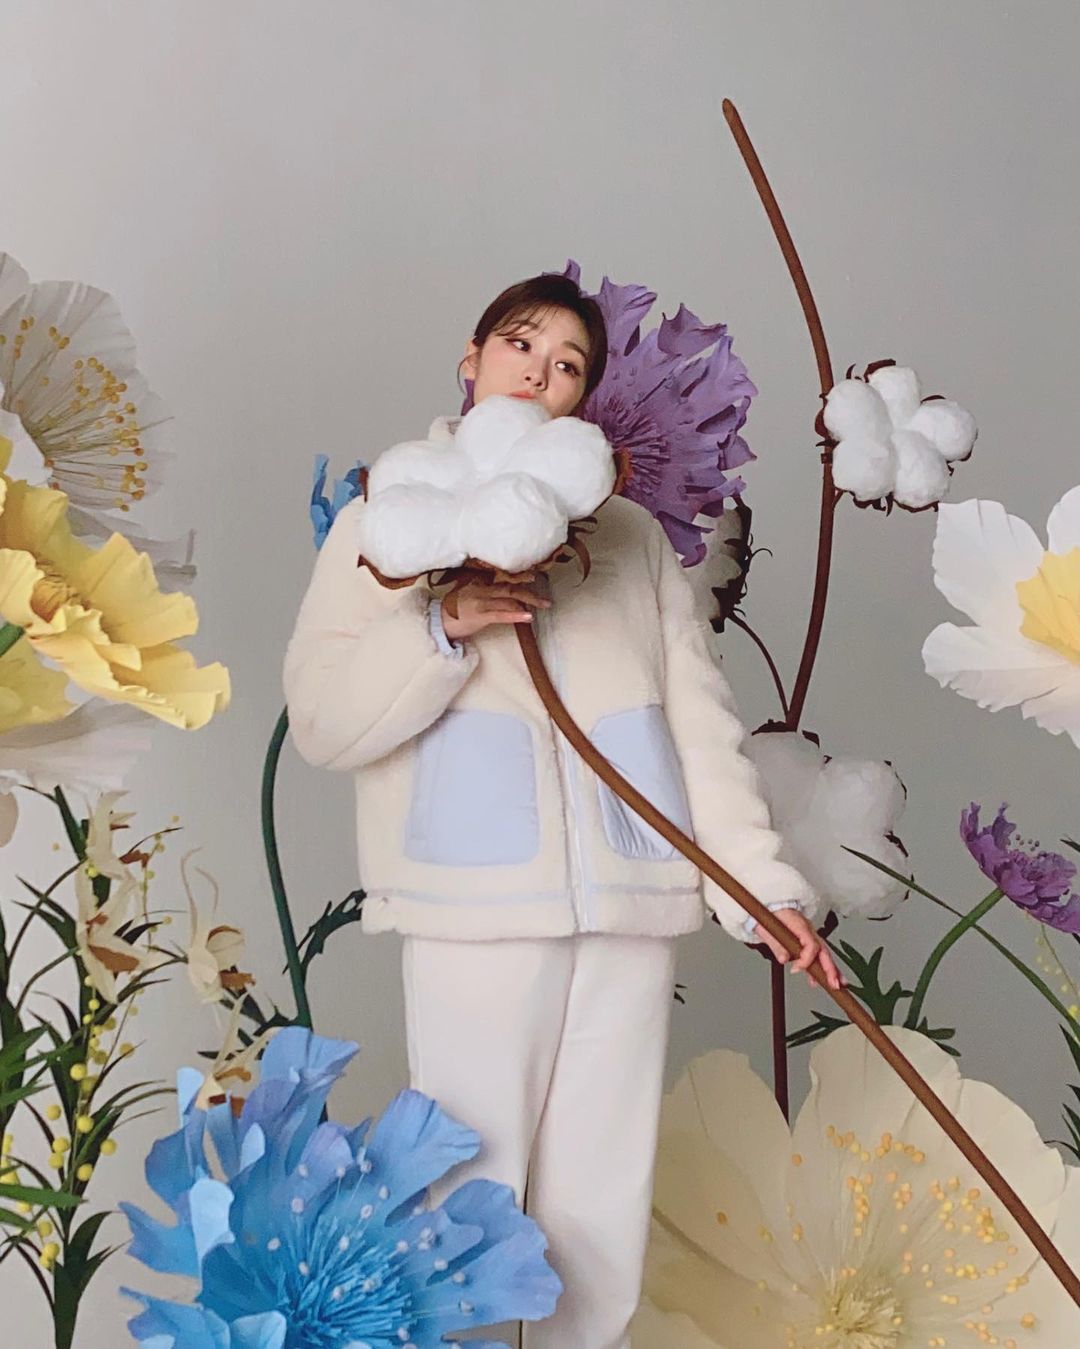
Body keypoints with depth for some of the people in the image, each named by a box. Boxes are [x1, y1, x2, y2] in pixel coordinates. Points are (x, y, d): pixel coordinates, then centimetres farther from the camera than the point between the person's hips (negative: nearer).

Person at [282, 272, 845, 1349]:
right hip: (477, 901, -3)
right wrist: (443, 627, -14)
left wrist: (762, 880, 2)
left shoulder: (631, 535, 16)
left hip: (630, 899, 3)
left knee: (603, 1205, 6)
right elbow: (319, 722, 0)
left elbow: (699, 720, 12)